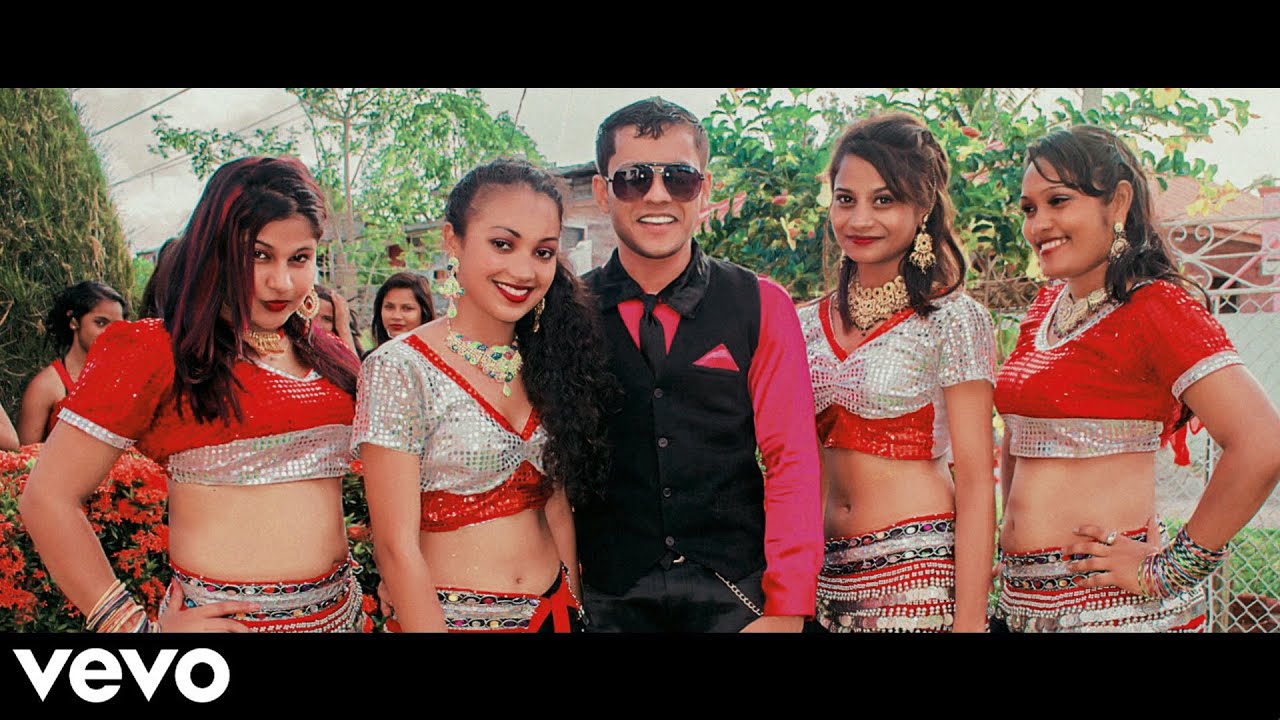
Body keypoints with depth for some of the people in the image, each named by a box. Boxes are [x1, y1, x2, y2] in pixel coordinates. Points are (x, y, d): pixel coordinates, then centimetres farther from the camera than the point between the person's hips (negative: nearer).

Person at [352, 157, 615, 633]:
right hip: (452, 617, -5)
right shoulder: (400, 370, -15)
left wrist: (574, 610, 1)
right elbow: (396, 547, -17)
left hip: (554, 611, 5)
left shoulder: (544, 365, 2)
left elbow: (558, 509, 6)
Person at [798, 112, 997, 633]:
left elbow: (975, 482, -10)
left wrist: (969, 620, -15)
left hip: (919, 571, -4)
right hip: (826, 576, 5)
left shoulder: (954, 321, -8)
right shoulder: (808, 325, 5)